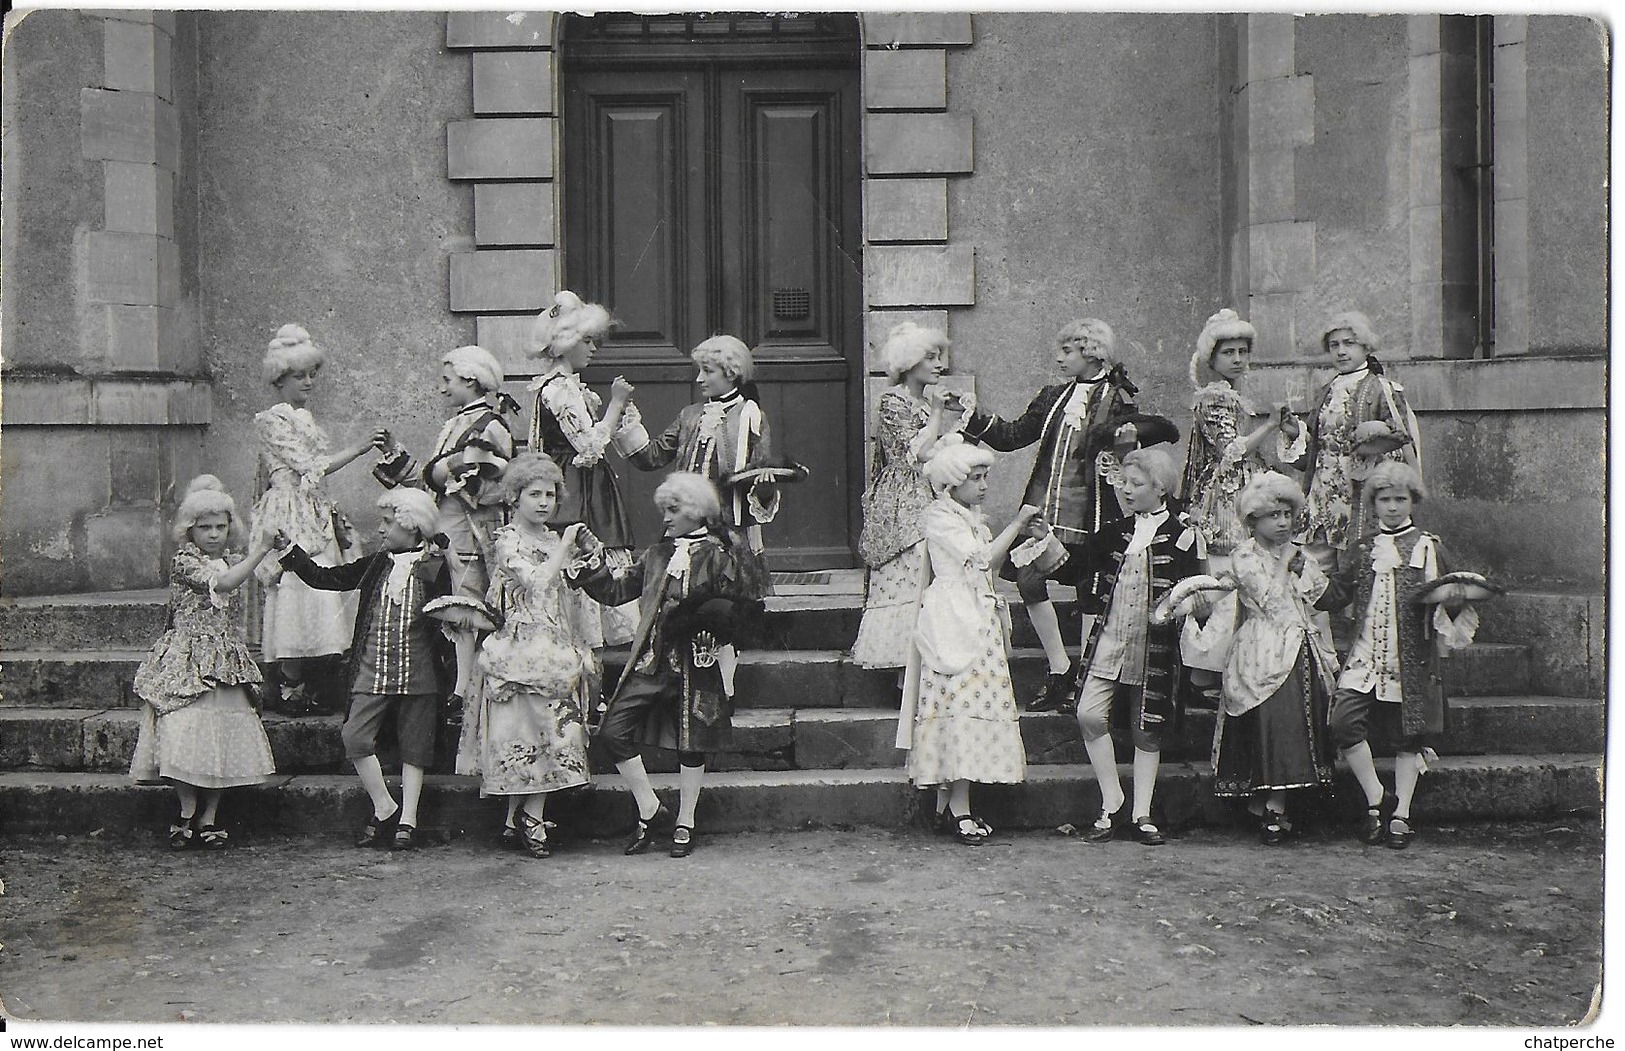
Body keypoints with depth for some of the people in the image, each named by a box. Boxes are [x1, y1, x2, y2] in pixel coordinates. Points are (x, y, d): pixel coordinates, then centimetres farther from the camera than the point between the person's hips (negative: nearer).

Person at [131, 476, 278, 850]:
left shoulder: (230, 562, 15)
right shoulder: (184, 561, -7)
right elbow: (223, 583, -21)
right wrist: (256, 553, -18)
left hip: (226, 662, 6)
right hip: (187, 661, -6)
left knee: (223, 733, 2)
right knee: (187, 731, -12)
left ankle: (209, 816, 10)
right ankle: (187, 813, 3)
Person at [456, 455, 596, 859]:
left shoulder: (555, 541, 18)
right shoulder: (506, 541, -2)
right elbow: (537, 582, -17)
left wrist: (582, 649, 15)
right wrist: (564, 548, -10)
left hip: (558, 649, 7)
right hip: (520, 647, -7)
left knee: (553, 731, 2)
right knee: (523, 729, -7)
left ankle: (526, 816, 6)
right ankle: (529, 818, -1)